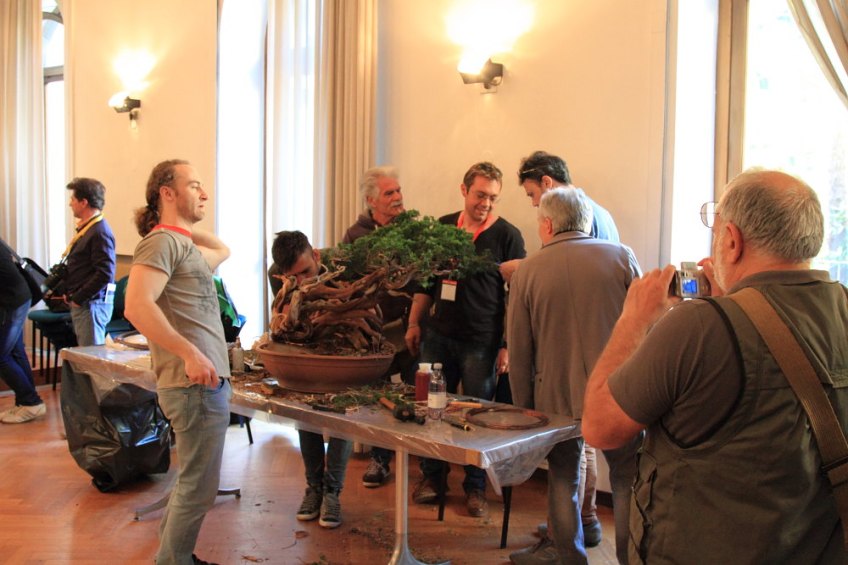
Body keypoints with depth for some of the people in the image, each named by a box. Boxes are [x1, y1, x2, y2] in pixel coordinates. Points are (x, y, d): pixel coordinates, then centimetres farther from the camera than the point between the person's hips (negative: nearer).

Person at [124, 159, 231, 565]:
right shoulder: (161, 242, -11)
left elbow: (223, 251, 38)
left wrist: (188, 226, 24)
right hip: (195, 385, -10)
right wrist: (190, 353, -25)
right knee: (198, 490, -1)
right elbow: (137, 306, -24)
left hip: (207, 381, 10)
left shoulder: (184, 244, 18)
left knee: (192, 482, 22)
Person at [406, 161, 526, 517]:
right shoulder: (442, 227, 8)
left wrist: (508, 345, -9)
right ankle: (431, 477, 26)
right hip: (438, 336, 4)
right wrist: (414, 321, 12)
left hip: (481, 342, -4)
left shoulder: (507, 236, -4)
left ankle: (475, 488, 19)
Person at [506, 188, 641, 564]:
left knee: (562, 477, 17)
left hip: (558, 395, 1)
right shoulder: (621, 257, -2)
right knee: (627, 479, 10)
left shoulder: (526, 271, -1)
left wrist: (523, 406, 12)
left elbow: (519, 350, 2)